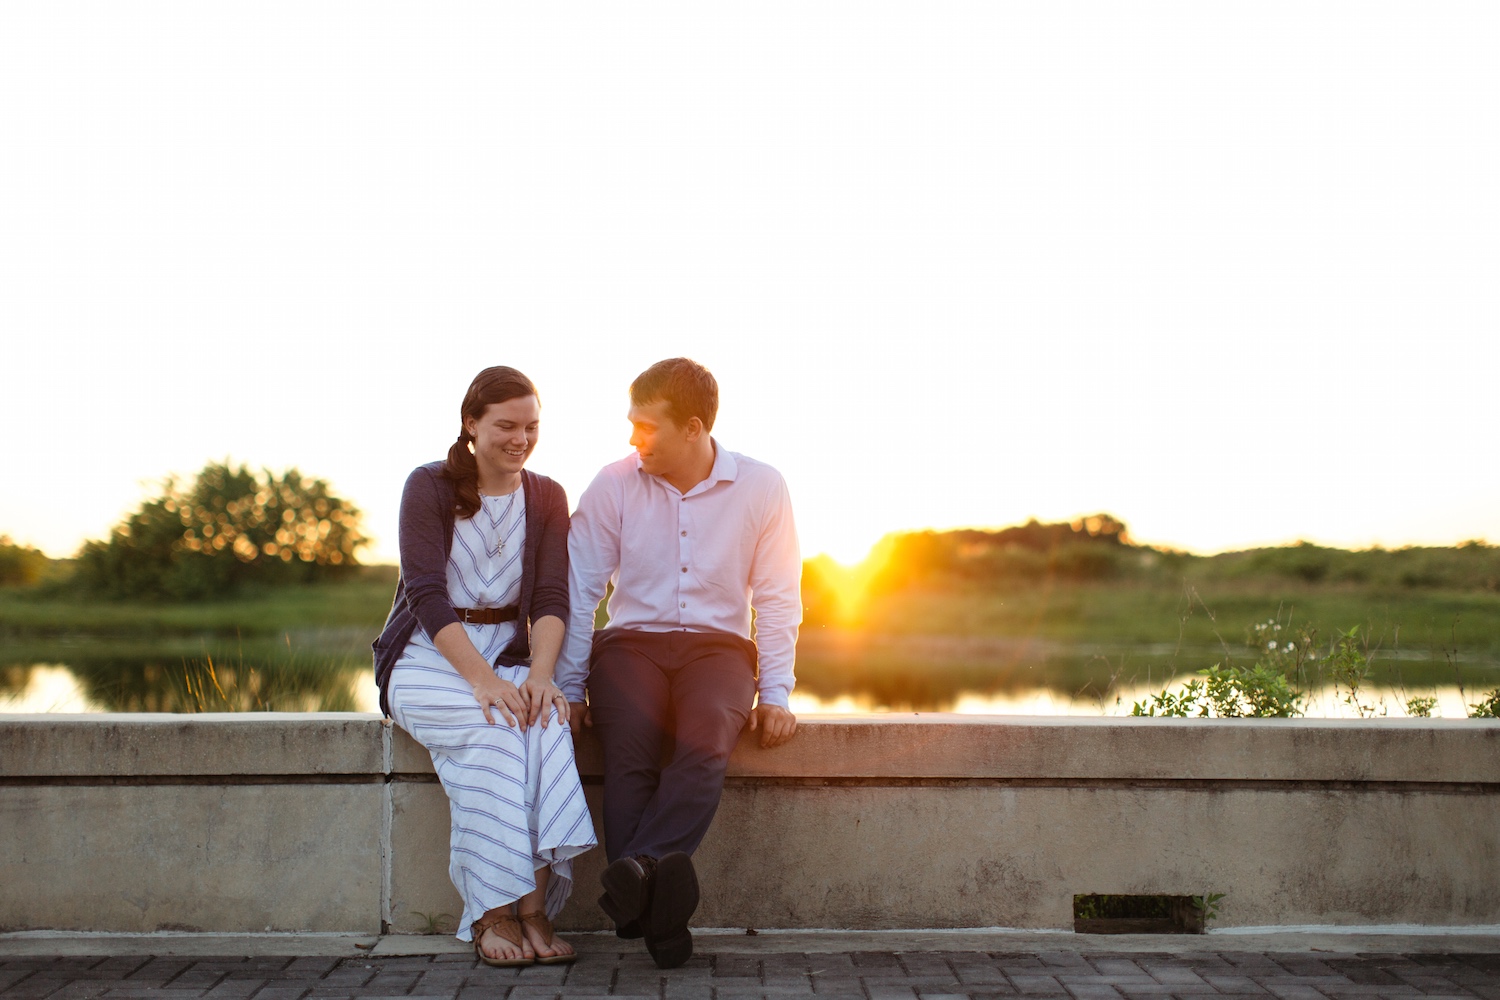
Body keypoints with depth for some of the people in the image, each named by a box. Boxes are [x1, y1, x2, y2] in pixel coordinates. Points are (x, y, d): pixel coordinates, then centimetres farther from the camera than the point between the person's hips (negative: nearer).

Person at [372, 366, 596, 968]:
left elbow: (551, 598, -2)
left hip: (509, 653, 3)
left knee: (545, 720, -31)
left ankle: (533, 906, -35)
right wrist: (483, 680, -28)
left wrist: (540, 674, -23)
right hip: (428, 656, -3)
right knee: (490, 727, -34)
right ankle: (494, 914, -32)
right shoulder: (430, 486, -4)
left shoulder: (547, 499, 7)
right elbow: (427, 595, -15)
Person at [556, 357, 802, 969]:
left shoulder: (761, 488, 1)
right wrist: (567, 688, 1)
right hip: (631, 642, 1)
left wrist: (775, 694, -4)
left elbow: (777, 601, 4)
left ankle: (637, 874, -52)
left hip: (718, 644, 0)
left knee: (706, 741, -36)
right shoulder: (614, 486, 1)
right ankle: (659, 905, -40)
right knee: (628, 747, -33)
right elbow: (578, 591, 4)